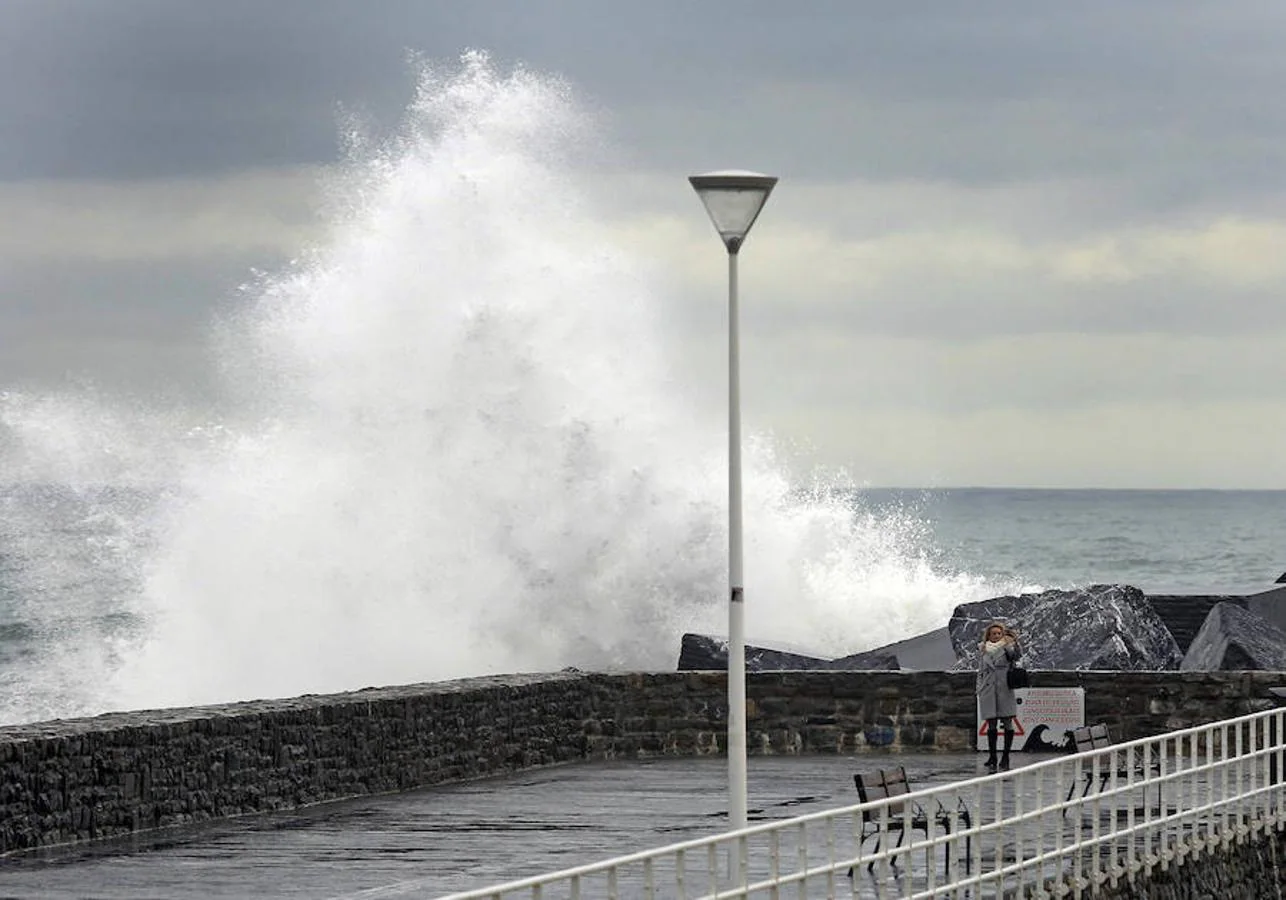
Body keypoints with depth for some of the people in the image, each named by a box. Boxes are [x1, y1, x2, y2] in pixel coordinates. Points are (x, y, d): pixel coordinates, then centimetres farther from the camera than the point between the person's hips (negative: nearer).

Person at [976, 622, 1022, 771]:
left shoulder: (1007, 648, 3)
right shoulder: (983, 650, 11)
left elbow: (1017, 654, -17)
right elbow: (980, 671, 16)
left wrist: (1015, 642, -33)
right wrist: (979, 689, 9)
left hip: (1005, 691, -2)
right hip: (988, 691, 2)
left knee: (1007, 723, -1)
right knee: (991, 724, 1)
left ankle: (1006, 757, 8)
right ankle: (992, 759, 5)